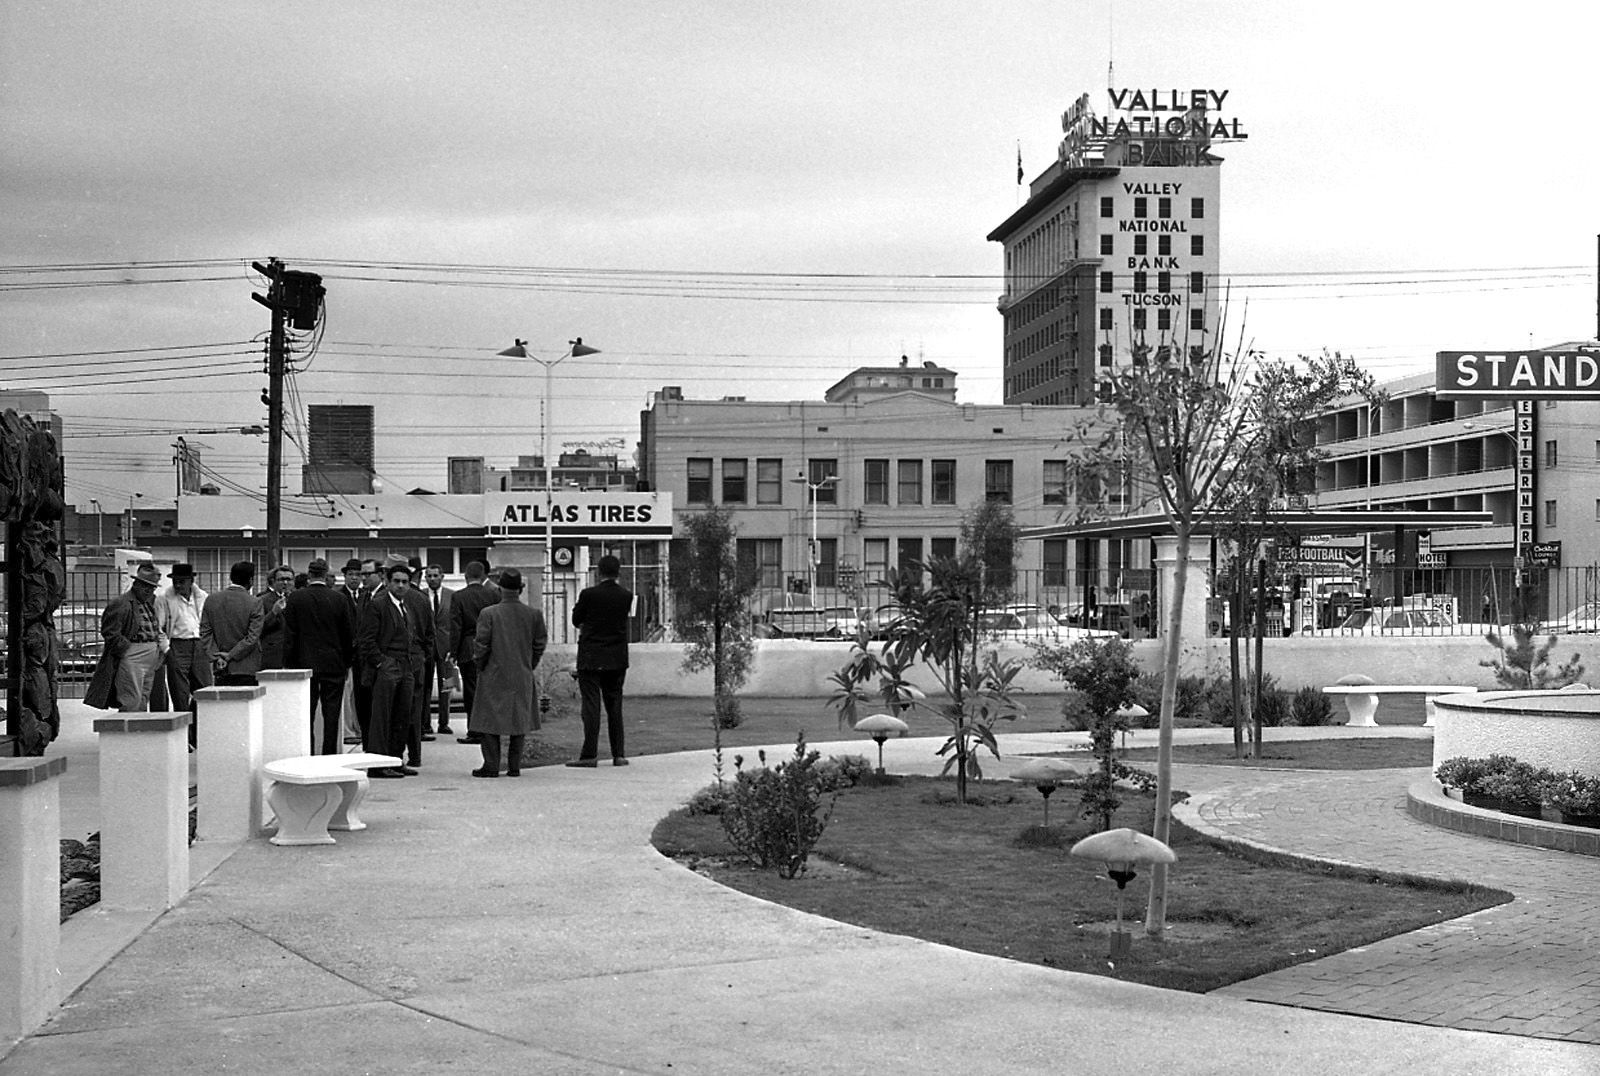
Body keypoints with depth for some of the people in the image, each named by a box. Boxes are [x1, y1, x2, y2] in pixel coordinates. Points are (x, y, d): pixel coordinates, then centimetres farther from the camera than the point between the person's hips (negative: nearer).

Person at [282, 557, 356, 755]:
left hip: (304, 664, 0)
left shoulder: (295, 598, -4)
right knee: (331, 714, 3)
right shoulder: (340, 599, -3)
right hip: (334, 665, 0)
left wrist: (290, 663, 6)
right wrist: (347, 663, 11)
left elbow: (289, 635, -2)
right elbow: (350, 635, 1)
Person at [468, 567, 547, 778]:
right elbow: (540, 644, 3)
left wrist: (480, 666, 7)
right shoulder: (534, 615, -2)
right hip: (522, 677, 3)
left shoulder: (488, 614, -11)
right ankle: (514, 766, 9)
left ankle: (491, 765, 2)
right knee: (519, 721, 10)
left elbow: (481, 645, -10)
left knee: (490, 720, 5)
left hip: (494, 676, -3)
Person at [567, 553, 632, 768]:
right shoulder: (626, 595, -1)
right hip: (617, 659, 4)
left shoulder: (589, 594, -12)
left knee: (591, 705, -3)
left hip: (591, 659, -4)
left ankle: (589, 755, -5)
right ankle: (618, 754, 11)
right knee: (615, 705, 11)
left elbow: (576, 621, -1)